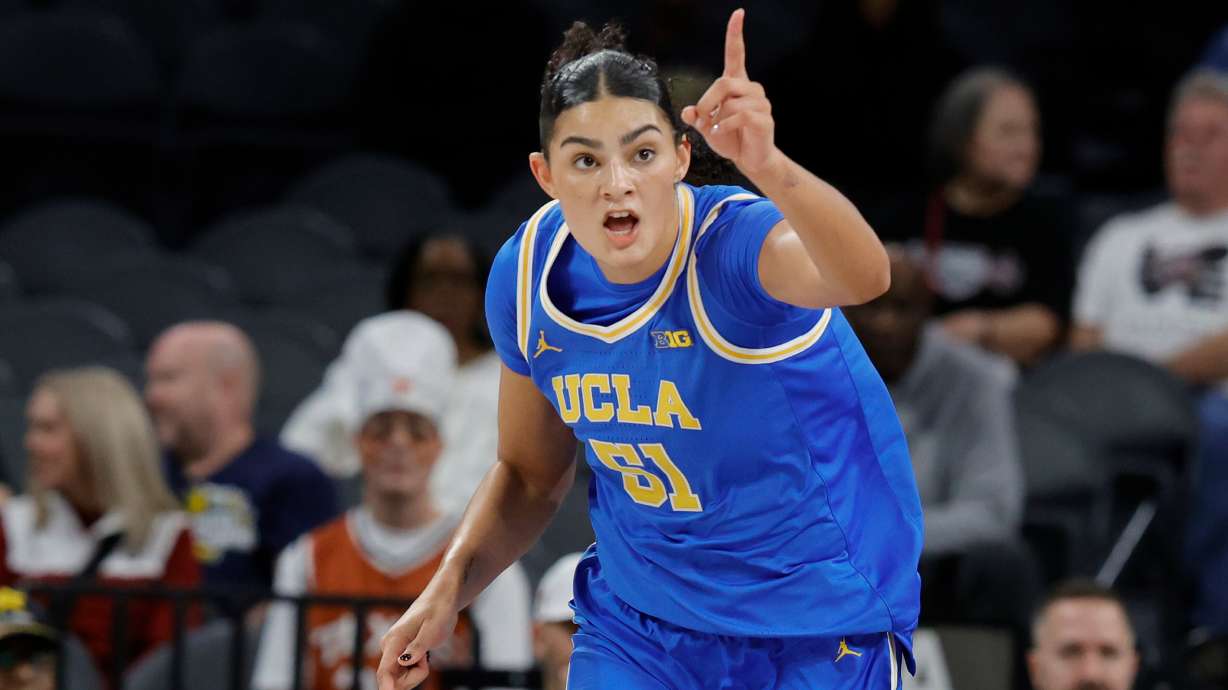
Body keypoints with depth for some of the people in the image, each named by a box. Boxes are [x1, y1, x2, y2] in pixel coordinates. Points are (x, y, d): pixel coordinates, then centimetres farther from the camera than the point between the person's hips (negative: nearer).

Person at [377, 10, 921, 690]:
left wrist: (767, 168, -69)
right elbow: (530, 474, 8)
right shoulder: (525, 278, -9)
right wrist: (449, 589, -7)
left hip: (819, 632, -4)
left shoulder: (733, 242, -26)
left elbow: (862, 275, -51)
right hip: (637, 622, 4)